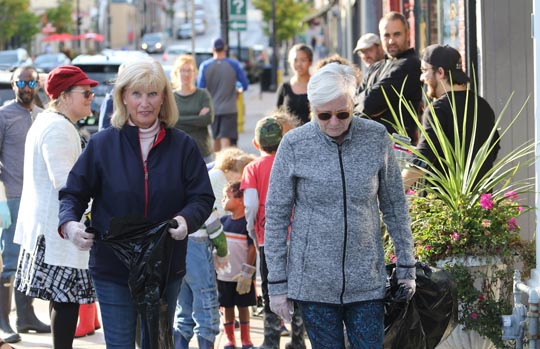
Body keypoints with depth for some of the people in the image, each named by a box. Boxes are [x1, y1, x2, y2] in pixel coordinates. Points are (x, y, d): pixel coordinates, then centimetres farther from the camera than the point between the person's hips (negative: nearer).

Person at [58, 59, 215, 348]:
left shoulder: (182, 146, 1)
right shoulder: (102, 145, -1)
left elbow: (202, 197, -1)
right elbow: (74, 193, 3)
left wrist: (186, 220, -23)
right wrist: (69, 223, -19)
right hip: (113, 268, -2)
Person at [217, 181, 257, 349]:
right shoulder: (223, 221, 4)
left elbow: (252, 249, -12)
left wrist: (247, 273, -13)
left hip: (242, 277, -4)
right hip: (224, 274, 4)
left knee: (243, 306, 7)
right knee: (227, 307, 9)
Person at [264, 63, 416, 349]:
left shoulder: (376, 138, -1)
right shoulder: (294, 145, -5)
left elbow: (394, 206, 8)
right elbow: (276, 217, -1)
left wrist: (406, 267, 6)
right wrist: (277, 283, -2)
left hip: (367, 282, 1)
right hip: (313, 283, -1)